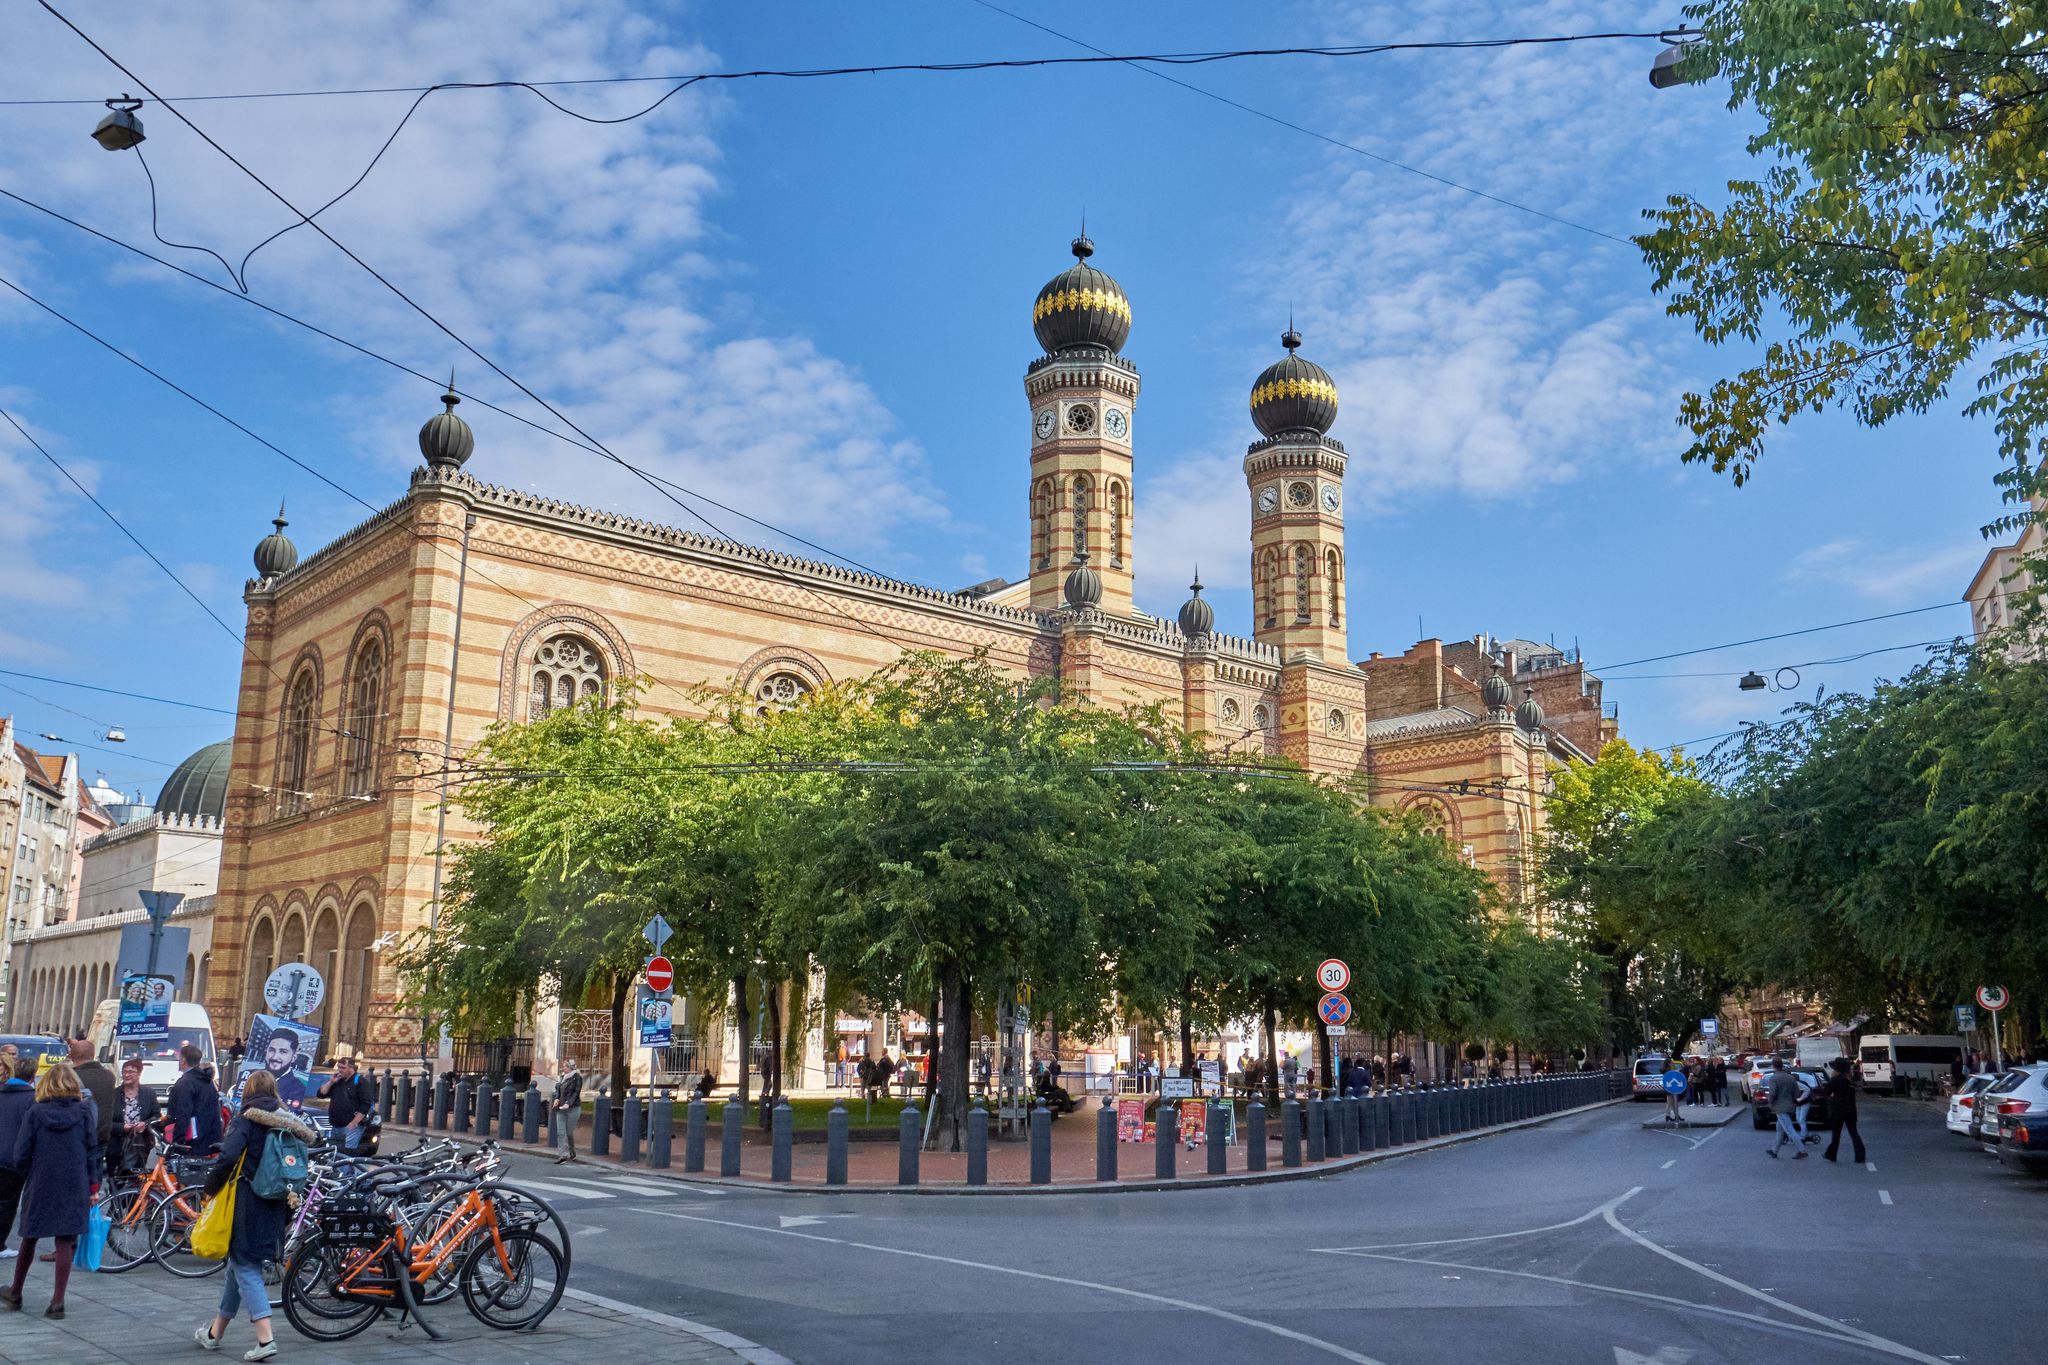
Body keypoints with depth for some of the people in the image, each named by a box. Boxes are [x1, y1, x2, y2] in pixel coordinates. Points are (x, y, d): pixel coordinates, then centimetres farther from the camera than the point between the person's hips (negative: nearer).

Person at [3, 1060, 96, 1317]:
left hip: (39, 1186, 0)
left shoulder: (36, 1112, -4)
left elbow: (21, 1154, -5)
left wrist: (27, 1176, 14)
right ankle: (58, 1301, 0)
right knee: (65, 1242, 2)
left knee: (29, 1239, 17)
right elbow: (92, 1151, 1)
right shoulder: (84, 1112, -1)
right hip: (75, 1187, 0)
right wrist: (93, 1185, 8)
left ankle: (15, 1295, 30)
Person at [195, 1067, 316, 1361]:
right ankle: (215, 1332, 34)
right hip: (275, 1208, 6)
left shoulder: (246, 1121, -9)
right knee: (240, 1265, 20)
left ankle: (265, 1339, -12)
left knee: (245, 1268, -2)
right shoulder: (287, 1125, 9)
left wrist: (211, 1188, -6)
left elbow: (227, 1157, -23)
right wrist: (287, 1208, 17)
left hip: (247, 1205, -6)